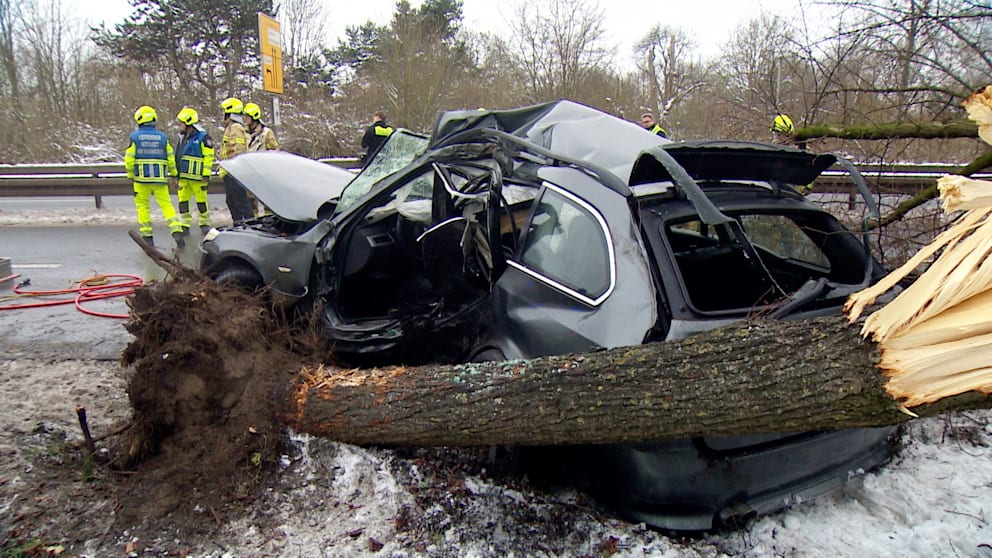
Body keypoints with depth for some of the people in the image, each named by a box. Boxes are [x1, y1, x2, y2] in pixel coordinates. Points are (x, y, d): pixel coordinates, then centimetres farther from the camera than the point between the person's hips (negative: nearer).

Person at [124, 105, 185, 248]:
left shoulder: (135, 137, -4)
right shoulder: (163, 137, 0)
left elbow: (129, 159, -2)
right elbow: (171, 158, 4)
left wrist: (130, 175, 12)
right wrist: (173, 175, 17)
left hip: (141, 179, -1)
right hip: (160, 179, 1)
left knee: (143, 206, 9)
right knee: (166, 205, 2)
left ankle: (147, 237, 10)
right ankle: (177, 232, -14)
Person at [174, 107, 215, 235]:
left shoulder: (203, 137, -7)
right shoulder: (182, 137, 18)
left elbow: (209, 156, -11)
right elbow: (177, 156, 24)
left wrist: (206, 174, -15)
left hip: (197, 176, -7)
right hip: (183, 176, 7)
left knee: (201, 200, 1)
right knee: (183, 200, 5)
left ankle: (204, 223, 14)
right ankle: (185, 225, 11)